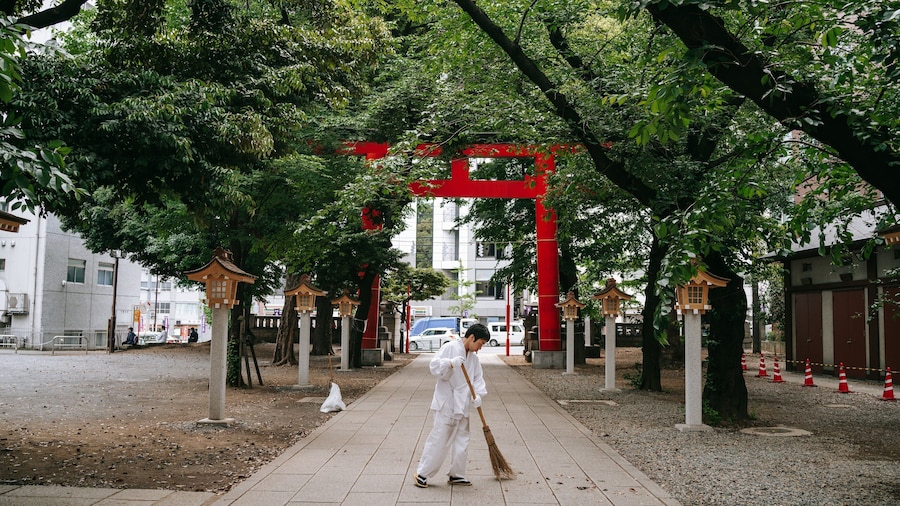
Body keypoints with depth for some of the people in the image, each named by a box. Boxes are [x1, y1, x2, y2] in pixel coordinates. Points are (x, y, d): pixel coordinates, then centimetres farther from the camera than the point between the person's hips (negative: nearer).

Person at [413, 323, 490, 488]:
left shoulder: (474, 357, 14)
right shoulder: (450, 347, -8)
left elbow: (478, 378, 10)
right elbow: (434, 366, -16)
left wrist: (478, 395, -9)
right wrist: (451, 363, -33)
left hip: (462, 406, 8)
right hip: (446, 404, -8)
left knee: (461, 440, 12)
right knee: (439, 439, -5)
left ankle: (456, 474, 25)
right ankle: (422, 473, 6)